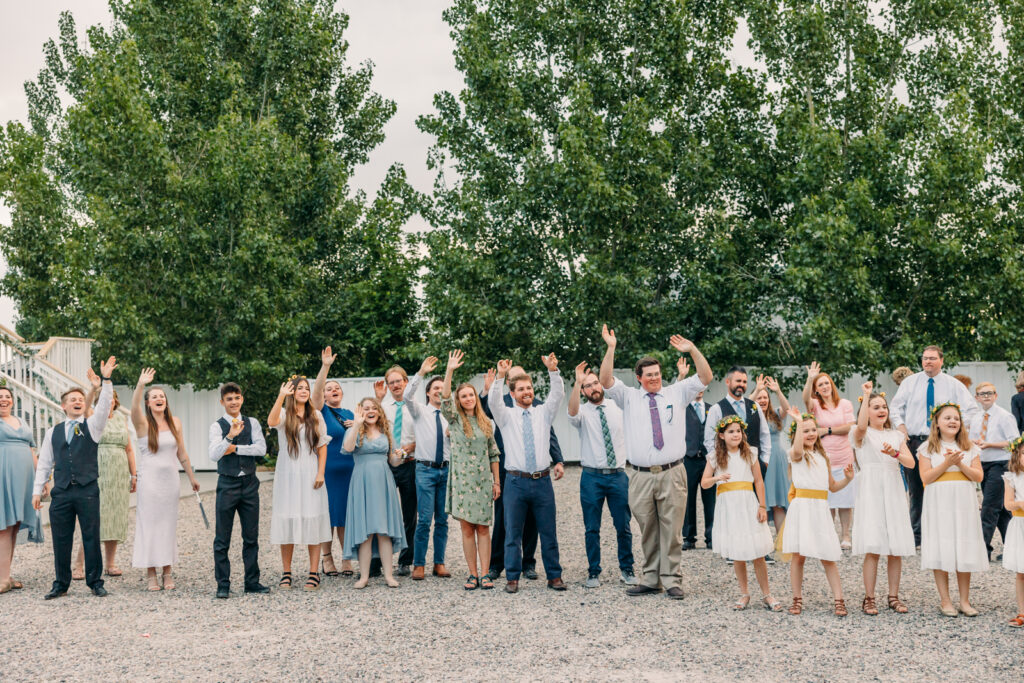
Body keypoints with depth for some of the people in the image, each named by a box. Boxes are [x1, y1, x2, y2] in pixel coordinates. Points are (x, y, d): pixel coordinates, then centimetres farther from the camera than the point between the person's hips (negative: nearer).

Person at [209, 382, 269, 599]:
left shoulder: (252, 423, 6)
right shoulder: (217, 426, -2)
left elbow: (261, 449, -7)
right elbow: (214, 455, -16)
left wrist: (235, 448, -12)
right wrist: (230, 436, -29)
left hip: (249, 483, 3)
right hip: (227, 484, -3)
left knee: (251, 536, 8)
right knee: (222, 538, 2)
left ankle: (252, 582, 17)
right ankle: (223, 584, 10)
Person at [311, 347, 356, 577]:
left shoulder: (349, 414, 15)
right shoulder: (322, 411, 1)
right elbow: (316, 392, -18)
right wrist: (325, 366, -27)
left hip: (349, 470, 4)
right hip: (327, 469, -4)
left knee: (346, 514, 6)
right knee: (327, 514, -1)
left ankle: (346, 558, 13)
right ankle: (326, 557, 9)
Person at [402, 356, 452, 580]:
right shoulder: (420, 411, 5)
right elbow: (407, 396, -15)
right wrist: (421, 373, -22)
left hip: (446, 469, 3)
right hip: (426, 469, -3)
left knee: (443, 520, 5)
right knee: (424, 519, -8)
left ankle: (439, 564, 13)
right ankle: (418, 564, 0)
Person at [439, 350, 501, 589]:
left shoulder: (486, 422, 10)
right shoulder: (455, 419, 3)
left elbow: (493, 454, 12)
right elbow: (445, 399, -15)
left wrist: (496, 481, 7)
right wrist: (449, 371, -25)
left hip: (483, 480, 2)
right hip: (462, 479, -1)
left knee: (483, 527, 1)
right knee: (467, 527, 0)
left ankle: (485, 574, 2)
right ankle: (473, 574, 6)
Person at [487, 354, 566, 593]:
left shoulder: (543, 413, 11)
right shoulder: (506, 415, 6)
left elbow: (558, 394, -1)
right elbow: (493, 401, -11)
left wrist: (553, 371, -16)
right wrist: (500, 376, -24)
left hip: (543, 481, 2)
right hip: (516, 481, -1)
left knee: (548, 532, 6)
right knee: (513, 533, 3)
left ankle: (554, 576, 15)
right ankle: (512, 578, 11)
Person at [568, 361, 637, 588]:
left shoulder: (618, 409, 9)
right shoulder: (583, 413, -1)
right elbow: (572, 412, -24)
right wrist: (577, 382, -35)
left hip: (618, 475, 2)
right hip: (592, 476, -2)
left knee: (623, 527, 5)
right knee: (592, 529, 4)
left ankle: (627, 570, 19)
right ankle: (593, 572, 15)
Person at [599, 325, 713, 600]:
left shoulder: (676, 393, 11)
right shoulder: (628, 397, 10)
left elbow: (706, 377, 5)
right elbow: (606, 381, -2)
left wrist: (692, 350, -6)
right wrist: (611, 349, -12)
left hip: (672, 475, 0)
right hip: (641, 476, 1)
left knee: (671, 530, 0)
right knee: (648, 532, 7)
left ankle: (672, 581, 7)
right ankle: (651, 580, 15)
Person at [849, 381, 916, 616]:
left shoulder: (896, 436, 16)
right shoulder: (861, 434, 3)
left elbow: (910, 462, 3)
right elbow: (861, 426, -23)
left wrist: (894, 453, -17)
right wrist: (867, 395, -19)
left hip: (893, 492, 4)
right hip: (871, 492, -4)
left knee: (897, 548, 2)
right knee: (873, 548, -8)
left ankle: (893, 596, 13)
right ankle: (869, 599, -1)